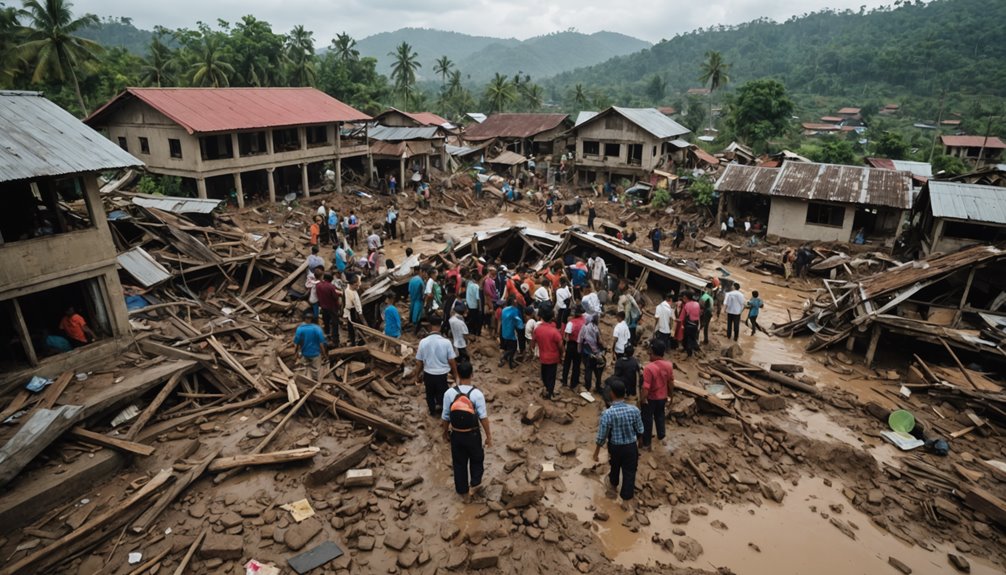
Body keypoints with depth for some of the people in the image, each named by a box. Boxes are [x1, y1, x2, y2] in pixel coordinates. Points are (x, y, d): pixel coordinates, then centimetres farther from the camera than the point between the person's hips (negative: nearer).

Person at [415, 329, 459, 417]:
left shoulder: (423, 342, -6)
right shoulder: (446, 342, -12)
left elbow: (419, 362, -3)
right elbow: (451, 361, -9)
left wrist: (417, 376, 10)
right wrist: (456, 376, 3)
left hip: (428, 373, 3)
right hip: (442, 374, -3)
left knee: (430, 394, 23)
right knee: (442, 393, 19)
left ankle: (433, 412, 40)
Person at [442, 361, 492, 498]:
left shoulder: (449, 393, -14)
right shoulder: (477, 393, -19)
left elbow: (445, 417, -4)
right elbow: (483, 417, -14)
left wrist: (445, 431, 14)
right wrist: (489, 436, -2)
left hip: (456, 434, 2)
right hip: (473, 434, -2)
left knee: (459, 462, 21)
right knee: (477, 459, 25)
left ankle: (461, 489, 35)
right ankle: (474, 484, 27)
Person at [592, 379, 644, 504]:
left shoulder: (607, 413, -26)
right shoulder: (634, 410, -19)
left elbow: (601, 437, -18)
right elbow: (640, 431, -4)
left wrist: (596, 452, -3)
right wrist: (639, 441, 18)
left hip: (614, 447, 0)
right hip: (631, 446, 0)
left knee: (615, 466, 28)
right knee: (629, 472, 17)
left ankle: (613, 484, 56)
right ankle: (626, 499, 27)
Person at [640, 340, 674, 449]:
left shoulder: (649, 367, -32)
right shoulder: (669, 365, -12)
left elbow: (646, 388, -30)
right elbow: (671, 383, 1)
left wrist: (642, 399, -16)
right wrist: (669, 394, 17)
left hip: (650, 398, -5)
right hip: (662, 397, 5)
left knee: (647, 420, 14)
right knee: (660, 416, 29)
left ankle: (646, 442, 27)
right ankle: (661, 435, 49)